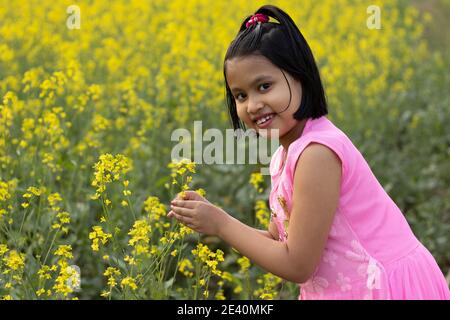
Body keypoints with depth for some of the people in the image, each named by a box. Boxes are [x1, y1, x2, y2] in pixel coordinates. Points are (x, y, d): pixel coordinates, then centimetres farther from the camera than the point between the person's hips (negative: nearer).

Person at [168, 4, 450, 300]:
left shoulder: (317, 152, -21)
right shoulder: (285, 156, 4)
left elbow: (298, 265, -18)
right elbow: (280, 242, 8)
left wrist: (221, 224, -11)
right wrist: (214, 218, -2)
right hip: (344, 288, 7)